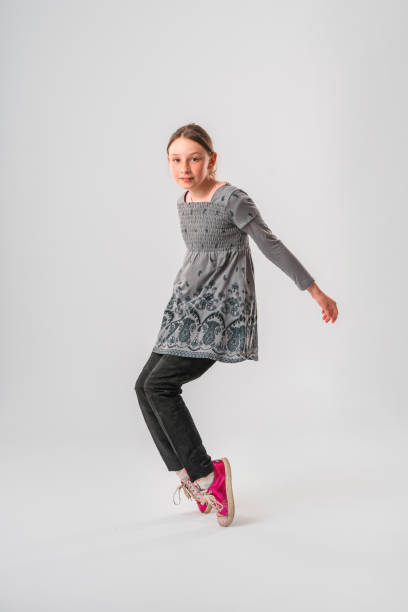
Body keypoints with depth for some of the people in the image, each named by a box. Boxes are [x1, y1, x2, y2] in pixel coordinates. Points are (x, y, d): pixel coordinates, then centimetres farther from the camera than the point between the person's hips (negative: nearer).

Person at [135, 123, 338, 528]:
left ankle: (203, 473, -5)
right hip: (189, 306, 9)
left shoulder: (232, 199, -13)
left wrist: (315, 291, -5)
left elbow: (272, 247, -9)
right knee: (145, 385, 1)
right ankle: (188, 472, 9)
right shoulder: (184, 202, 11)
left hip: (220, 311, -8)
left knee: (159, 384, -18)